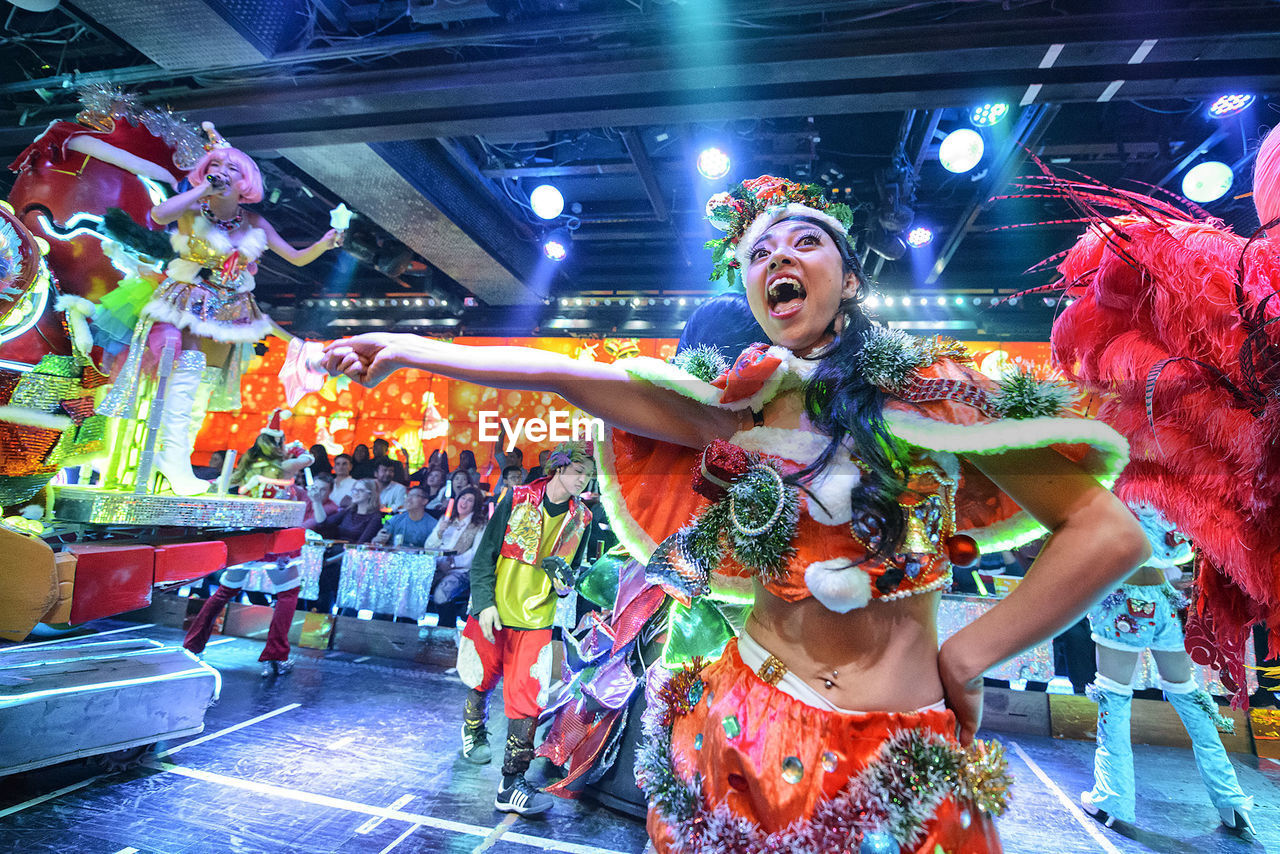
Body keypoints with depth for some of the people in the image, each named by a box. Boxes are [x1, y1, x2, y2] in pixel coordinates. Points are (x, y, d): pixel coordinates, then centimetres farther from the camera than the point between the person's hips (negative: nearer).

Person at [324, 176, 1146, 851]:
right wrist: (411, 348, -6)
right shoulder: (738, 413, -2)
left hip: (894, 763, -2)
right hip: (743, 730, 3)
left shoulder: (930, 391, -10)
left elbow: (1112, 534, -10)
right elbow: (568, 375, -6)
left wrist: (965, 659, -10)